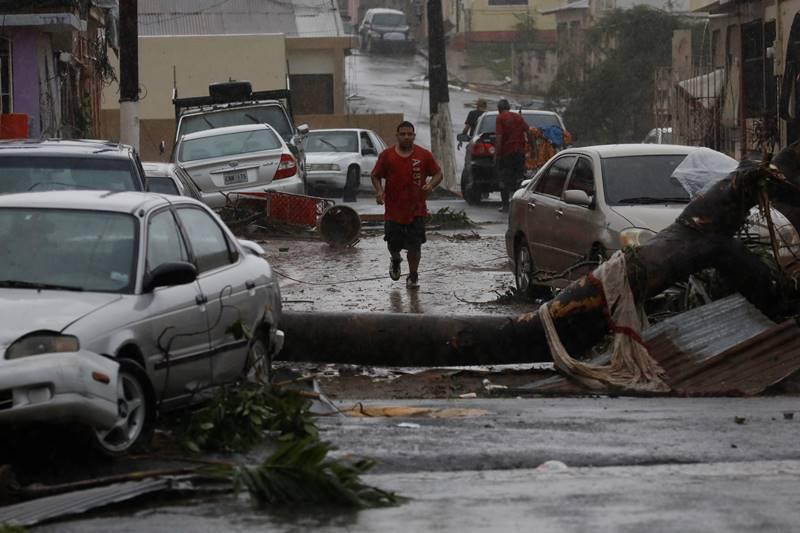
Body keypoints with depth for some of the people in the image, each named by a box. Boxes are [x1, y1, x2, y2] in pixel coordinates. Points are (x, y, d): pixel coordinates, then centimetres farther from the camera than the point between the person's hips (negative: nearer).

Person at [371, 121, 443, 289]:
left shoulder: (424, 155, 0)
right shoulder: (387, 155, 1)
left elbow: (438, 174, 7)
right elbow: (376, 176, 9)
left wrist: (431, 185, -14)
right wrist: (379, 190, -10)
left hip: (416, 210, 0)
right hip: (393, 210, 1)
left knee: (414, 246, -2)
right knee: (393, 243, 5)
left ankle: (413, 277, 14)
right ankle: (395, 260, 40)